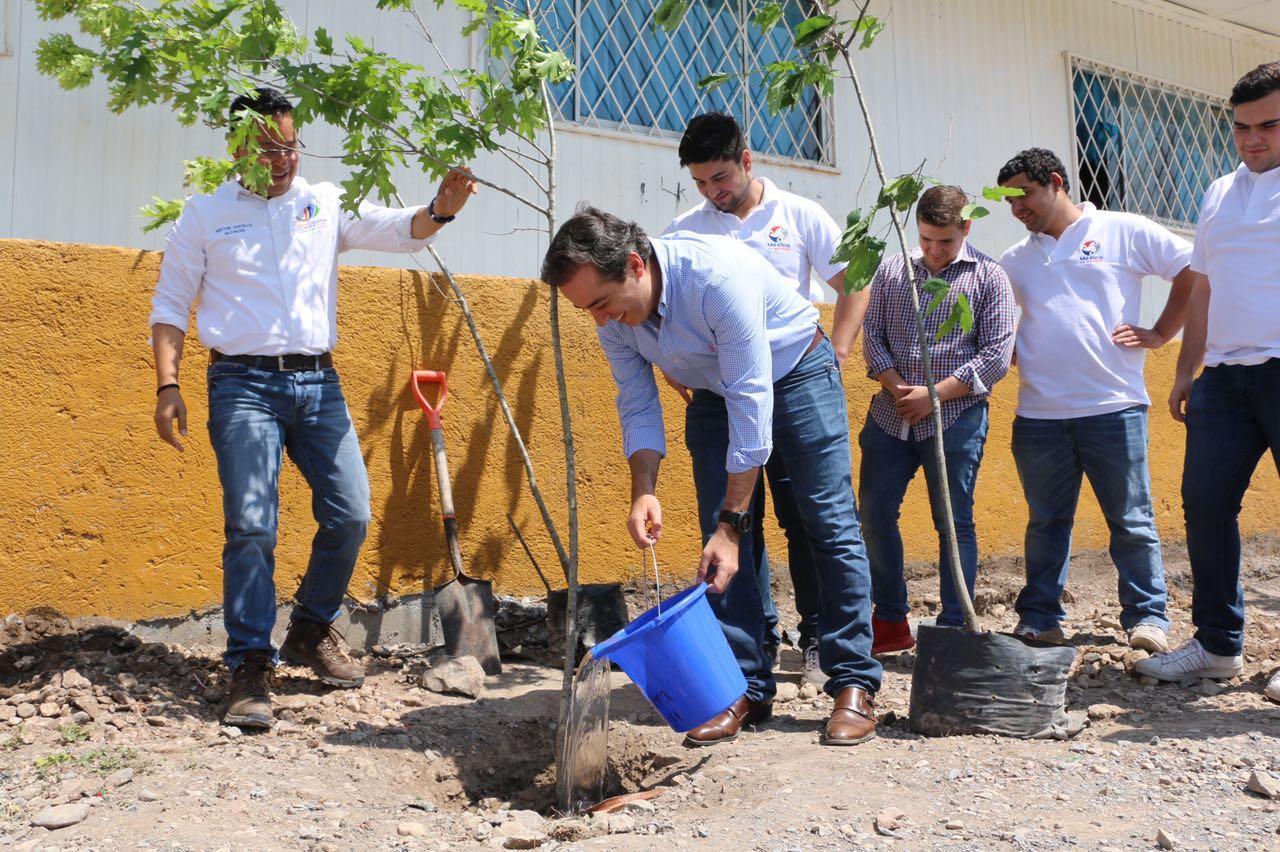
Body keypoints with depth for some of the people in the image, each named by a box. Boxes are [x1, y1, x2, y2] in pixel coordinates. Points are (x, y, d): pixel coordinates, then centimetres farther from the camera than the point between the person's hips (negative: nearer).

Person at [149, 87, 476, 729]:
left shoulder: (327, 204, 11)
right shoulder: (206, 212, 7)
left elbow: (399, 231, -1)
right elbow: (170, 304, 7)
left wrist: (439, 211, -23)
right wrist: (168, 385, -4)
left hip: (318, 382, 3)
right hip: (244, 385, -3)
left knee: (350, 514, 0)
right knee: (252, 526, -9)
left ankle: (312, 631, 21)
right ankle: (251, 664, 0)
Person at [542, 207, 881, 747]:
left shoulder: (717, 276, -38)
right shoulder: (611, 314, -18)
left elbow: (751, 407, -36)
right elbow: (637, 408, -7)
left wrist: (732, 523, -35)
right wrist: (644, 491, -24)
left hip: (796, 373, -5)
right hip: (717, 392, 6)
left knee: (831, 526, -6)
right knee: (721, 544, -2)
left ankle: (854, 685, 2)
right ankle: (748, 688, 5)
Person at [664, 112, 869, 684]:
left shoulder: (798, 216, 6)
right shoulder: (683, 230, 10)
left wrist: (834, 356, -3)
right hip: (717, 396, 2)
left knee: (806, 518, 0)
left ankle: (818, 641, 12)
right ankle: (756, 638, 15)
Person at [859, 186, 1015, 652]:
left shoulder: (989, 277, 0)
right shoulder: (891, 271, 10)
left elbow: (996, 356, -6)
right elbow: (872, 334, 9)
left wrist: (934, 394, -12)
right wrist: (896, 385, -8)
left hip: (954, 418, -4)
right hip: (891, 416, 4)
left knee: (954, 523, 2)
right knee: (874, 513, 5)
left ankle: (954, 628, 13)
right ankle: (891, 622, 19)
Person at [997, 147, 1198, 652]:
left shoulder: (1123, 232, 4)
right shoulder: (1016, 260, 15)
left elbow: (1194, 271, 5)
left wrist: (1160, 333, 1)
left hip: (1114, 406, -3)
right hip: (1039, 415, 3)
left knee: (1131, 520, 4)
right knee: (1046, 522, 9)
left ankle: (1147, 615, 15)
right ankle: (1039, 618, 18)